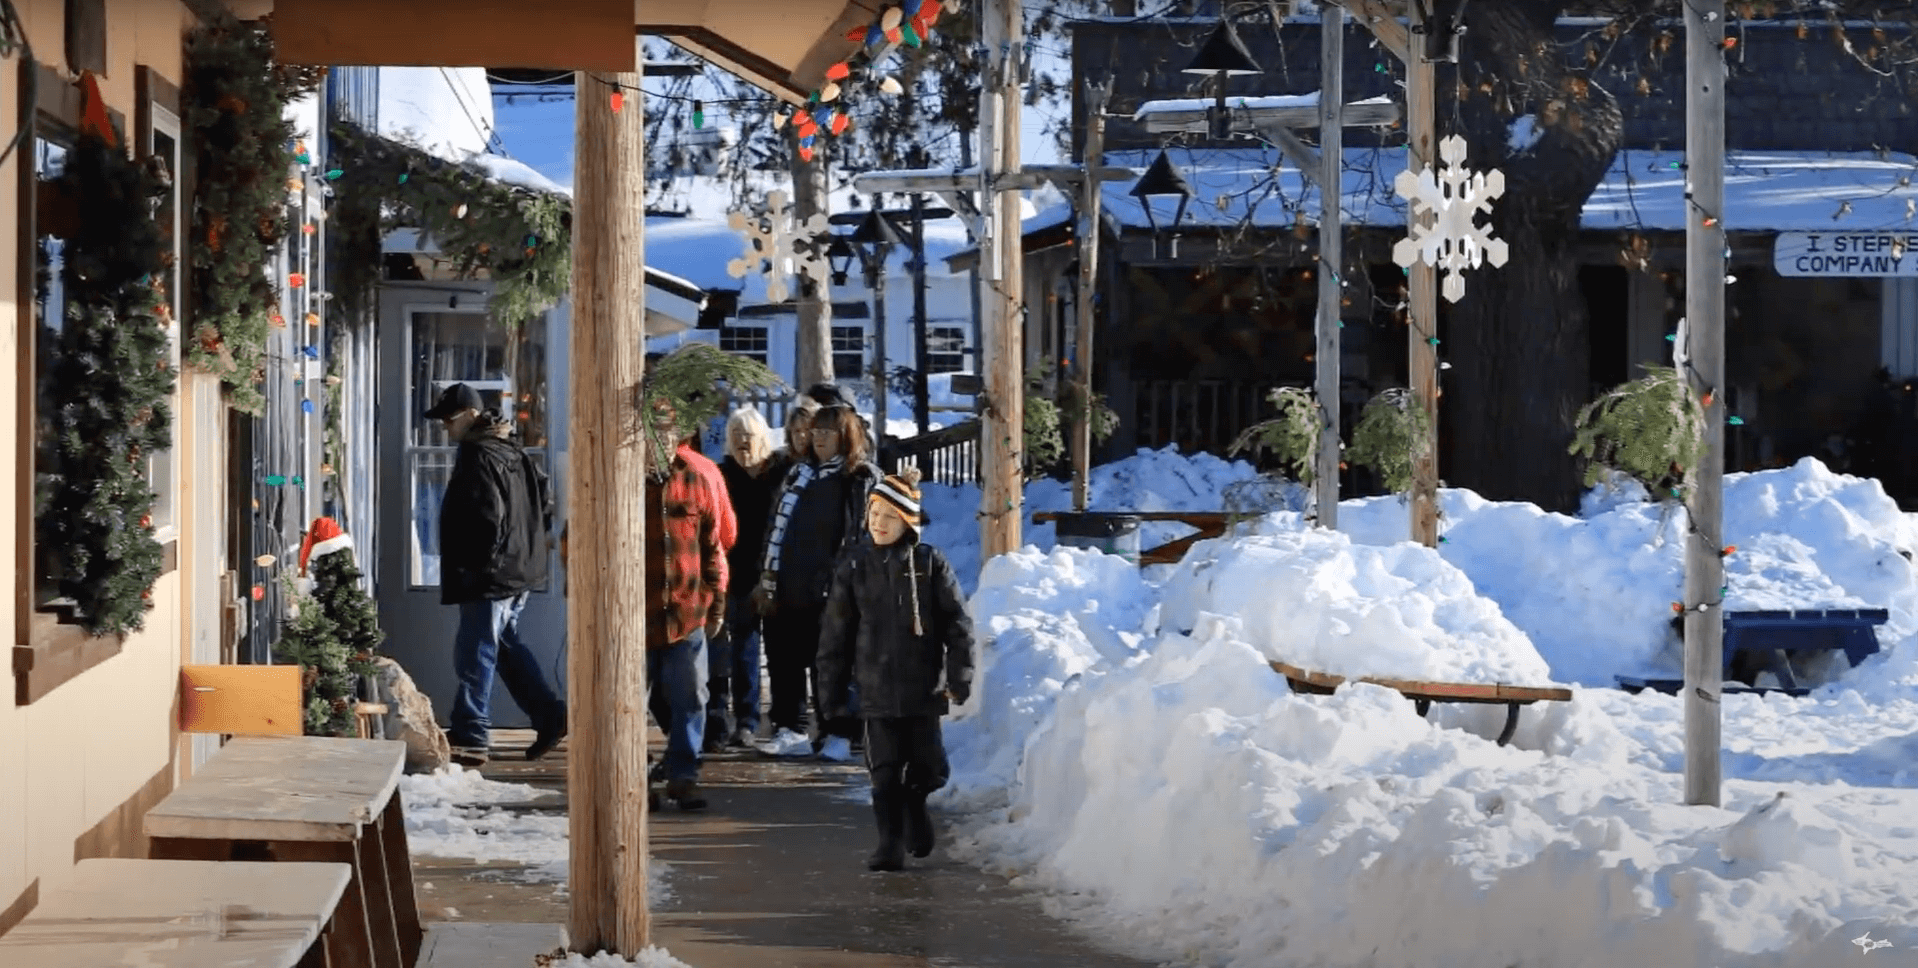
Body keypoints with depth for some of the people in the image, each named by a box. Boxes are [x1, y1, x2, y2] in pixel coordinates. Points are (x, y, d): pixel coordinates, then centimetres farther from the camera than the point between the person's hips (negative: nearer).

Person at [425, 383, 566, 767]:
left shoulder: (479, 458, -16)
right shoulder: (512, 452, 13)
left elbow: (487, 518, -23)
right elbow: (545, 497, 20)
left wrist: (477, 567, -16)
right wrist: (531, 544, 20)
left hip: (490, 577, -10)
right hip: (520, 572, 10)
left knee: (475, 654, -5)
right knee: (506, 645, 20)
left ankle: (470, 739, -3)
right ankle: (550, 713, 18)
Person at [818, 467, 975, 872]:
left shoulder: (929, 564, -2)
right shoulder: (854, 568, 2)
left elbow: (957, 623, -1)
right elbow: (836, 632, 6)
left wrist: (959, 676, -5)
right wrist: (833, 687, 6)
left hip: (923, 687, 0)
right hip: (877, 689, 0)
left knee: (928, 767, 8)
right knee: (884, 772, -2)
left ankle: (914, 804, 38)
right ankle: (891, 842, 7)